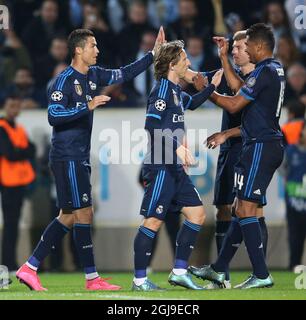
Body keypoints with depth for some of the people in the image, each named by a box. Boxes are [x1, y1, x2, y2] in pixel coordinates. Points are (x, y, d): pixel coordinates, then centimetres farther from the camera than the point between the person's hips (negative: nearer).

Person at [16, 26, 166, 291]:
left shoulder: (93, 75, 12)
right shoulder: (65, 80, -13)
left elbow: (125, 74, 21)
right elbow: (54, 116, -21)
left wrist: (154, 53, 16)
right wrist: (88, 106, -27)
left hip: (80, 158, 9)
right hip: (67, 157, -9)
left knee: (69, 217, 10)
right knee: (84, 215, -6)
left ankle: (29, 267, 12)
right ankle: (92, 279, -1)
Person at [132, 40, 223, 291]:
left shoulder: (176, 91, 16)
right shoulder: (162, 89, -11)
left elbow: (191, 103, 40)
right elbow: (151, 125, -22)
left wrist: (212, 87, 30)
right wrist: (177, 147, -26)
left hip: (175, 168, 10)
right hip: (161, 167, -10)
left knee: (197, 213, 8)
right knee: (153, 221, -8)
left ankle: (179, 272, 11)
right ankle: (139, 280, -2)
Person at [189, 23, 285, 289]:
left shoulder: (264, 71, -16)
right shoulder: (276, 70, 13)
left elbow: (234, 105, -13)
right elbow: (242, 88, 23)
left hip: (260, 147, -10)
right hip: (271, 145, 10)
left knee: (245, 211, -9)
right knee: (242, 209, 14)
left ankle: (261, 275, -12)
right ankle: (219, 269, 21)